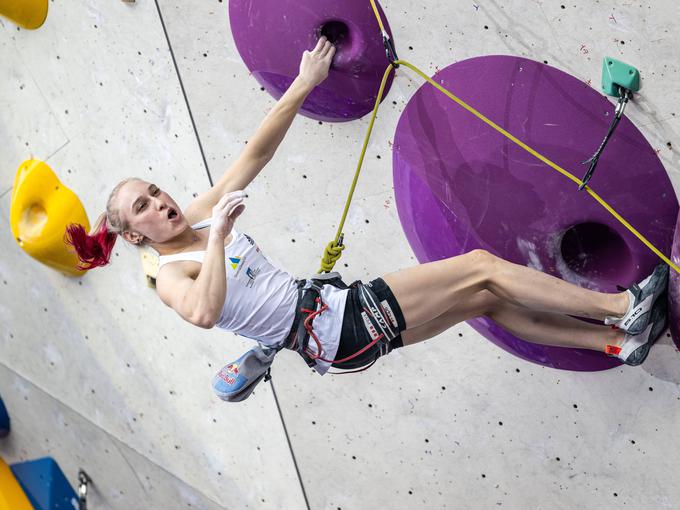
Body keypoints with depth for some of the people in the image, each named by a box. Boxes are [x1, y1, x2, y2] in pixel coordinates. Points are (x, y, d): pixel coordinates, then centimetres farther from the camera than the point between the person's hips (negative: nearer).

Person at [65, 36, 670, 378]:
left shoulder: (198, 216, 12)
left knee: (487, 300, 6)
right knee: (481, 265, -10)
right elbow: (205, 312, -34)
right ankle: (622, 306, -3)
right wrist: (218, 240, -31)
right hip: (338, 337, -8)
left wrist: (303, 84, 3)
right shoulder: (170, 278, -9)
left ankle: (618, 338, 15)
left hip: (338, 305, 8)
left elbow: (256, 153, 8)